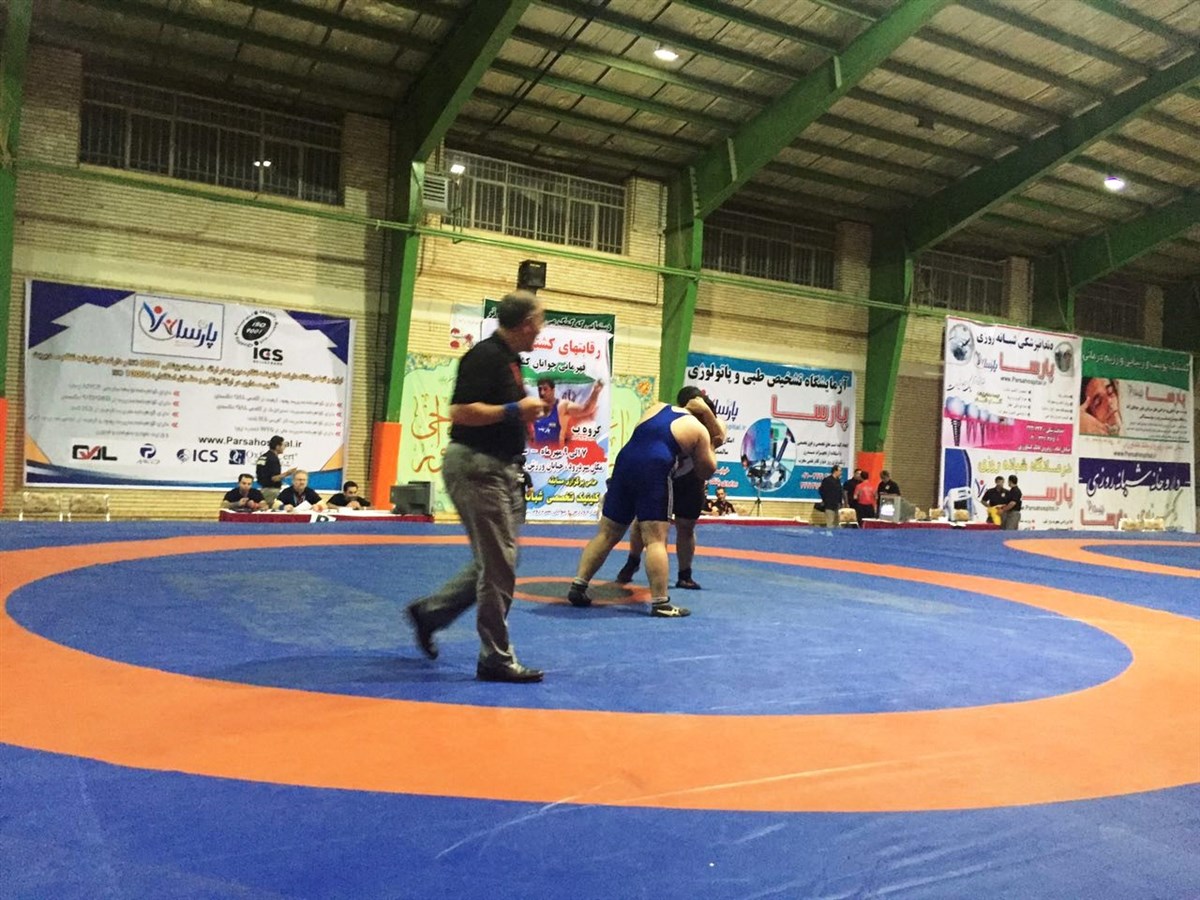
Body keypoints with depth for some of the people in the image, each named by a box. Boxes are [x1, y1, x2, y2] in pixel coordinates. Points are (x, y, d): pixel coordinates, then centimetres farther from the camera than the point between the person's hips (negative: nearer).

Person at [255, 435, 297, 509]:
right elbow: (274, 478, -20)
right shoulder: (273, 459, -15)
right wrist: (287, 473, -19)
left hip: (262, 489, 9)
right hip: (272, 490, -9)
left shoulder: (262, 457, 12)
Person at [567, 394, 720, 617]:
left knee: (607, 534, 11)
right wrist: (710, 446, 33)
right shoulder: (699, 430, 11)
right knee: (655, 540, -7)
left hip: (625, 463, 5)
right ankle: (660, 603, -10)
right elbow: (706, 472, 16)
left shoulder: (656, 408, 24)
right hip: (654, 471, -5)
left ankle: (578, 586, 11)